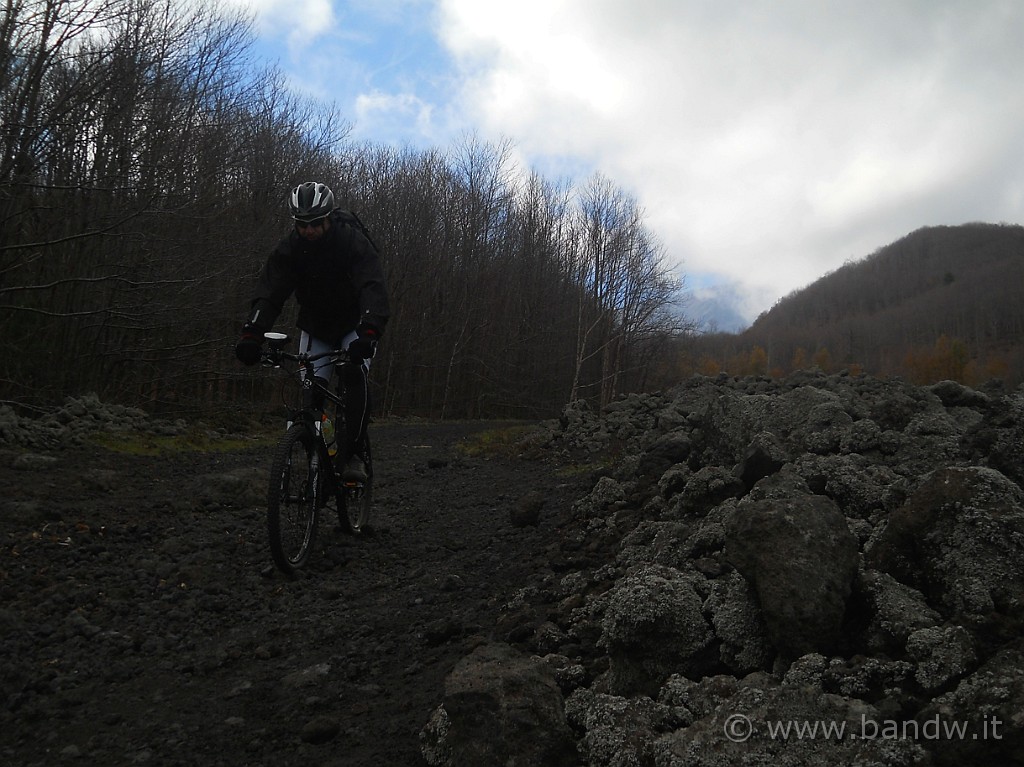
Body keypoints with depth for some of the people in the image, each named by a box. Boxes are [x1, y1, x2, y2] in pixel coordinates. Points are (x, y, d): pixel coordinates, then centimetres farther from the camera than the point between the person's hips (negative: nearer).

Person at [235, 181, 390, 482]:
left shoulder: (354, 242, -25)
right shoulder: (289, 248, -16)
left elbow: (373, 288, -39)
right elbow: (269, 291, -26)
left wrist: (369, 332, -57)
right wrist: (251, 334, -43)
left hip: (355, 326, -3)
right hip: (315, 329, 3)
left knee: (355, 374, -28)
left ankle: (352, 455, -21)